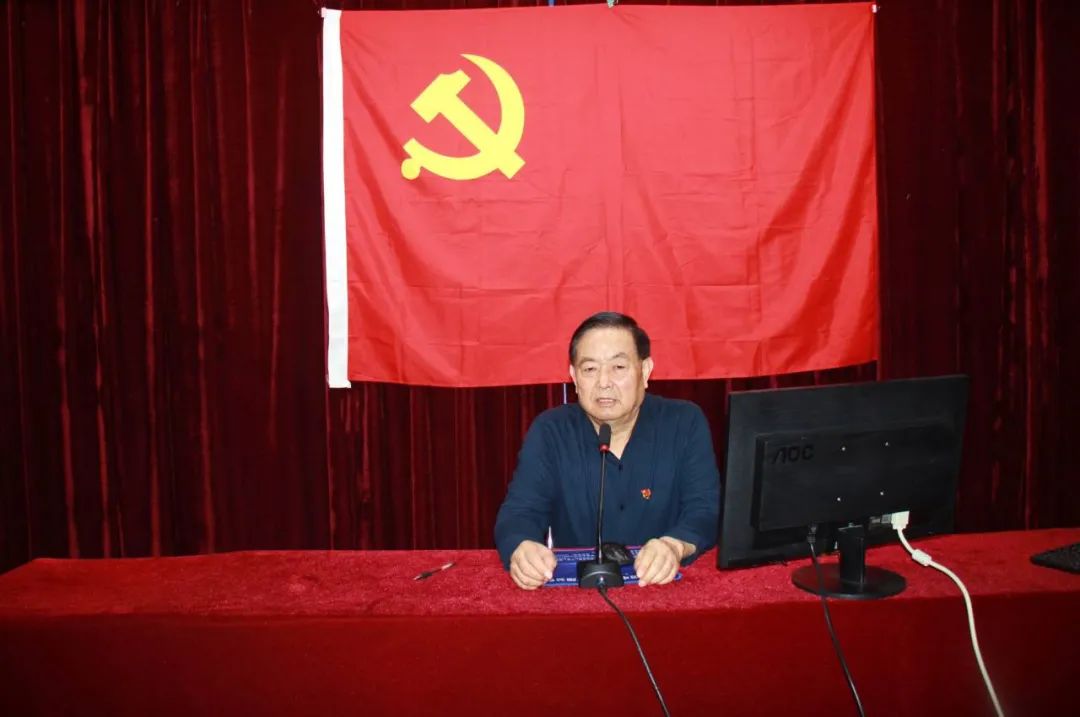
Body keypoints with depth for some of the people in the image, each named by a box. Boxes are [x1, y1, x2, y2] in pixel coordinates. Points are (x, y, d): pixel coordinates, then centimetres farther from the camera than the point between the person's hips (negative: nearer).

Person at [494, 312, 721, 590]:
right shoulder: (549, 430, -1)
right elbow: (519, 512, -7)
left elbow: (706, 511, -9)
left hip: (665, 586, 0)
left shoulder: (686, 423, -2)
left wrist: (674, 545, -32)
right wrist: (521, 548, -32)